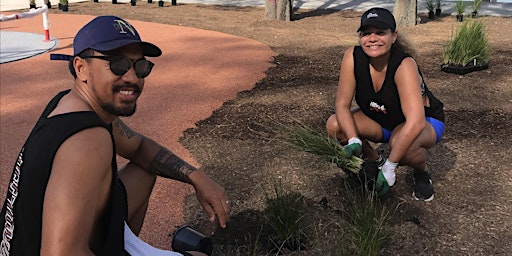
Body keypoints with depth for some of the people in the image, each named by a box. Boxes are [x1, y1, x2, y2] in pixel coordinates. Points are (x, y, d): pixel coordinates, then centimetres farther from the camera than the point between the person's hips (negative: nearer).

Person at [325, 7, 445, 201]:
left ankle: (422, 174, -1)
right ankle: (374, 162, 10)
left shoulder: (404, 65, -34)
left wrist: (390, 166, -39)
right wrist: (353, 140, -32)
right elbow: (342, 104, -17)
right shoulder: (353, 57, -22)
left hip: (425, 122, -4)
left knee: (403, 145, -38)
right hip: (381, 120, 5)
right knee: (334, 126, -18)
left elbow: (415, 123, -41)